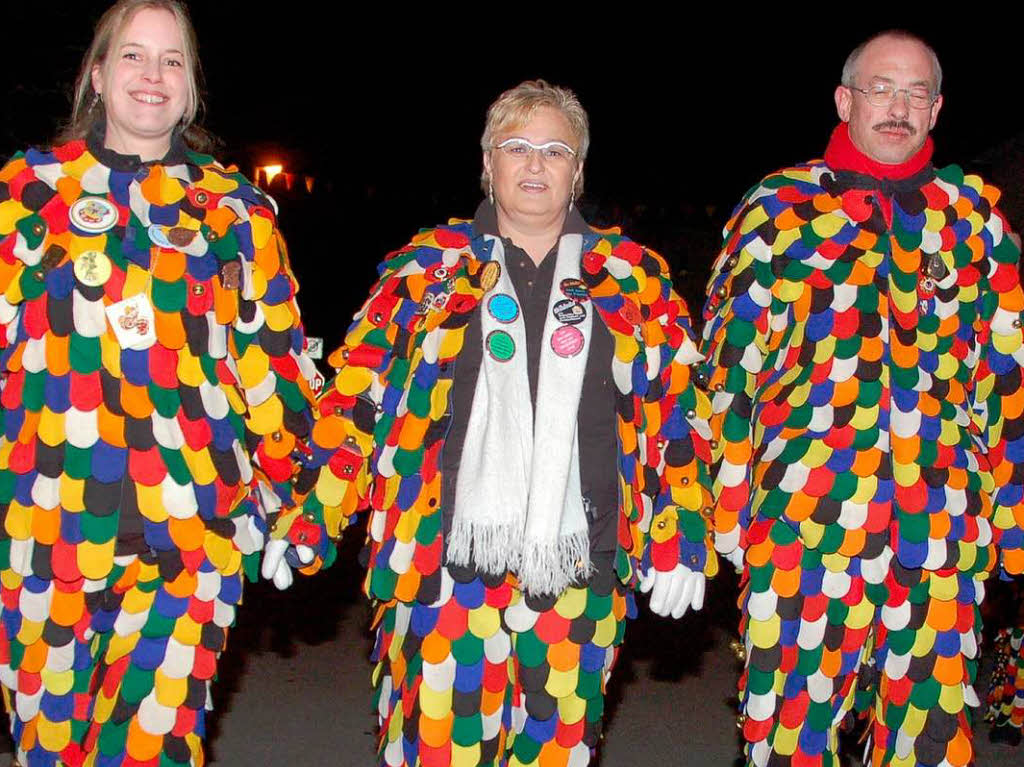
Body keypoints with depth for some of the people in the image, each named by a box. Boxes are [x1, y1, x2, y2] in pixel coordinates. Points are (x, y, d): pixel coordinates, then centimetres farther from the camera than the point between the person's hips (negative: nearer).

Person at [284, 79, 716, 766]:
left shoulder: (635, 277, 10)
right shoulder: (428, 266, 8)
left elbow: (678, 413, 9)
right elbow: (355, 396, 6)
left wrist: (680, 544, 5)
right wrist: (310, 517, -1)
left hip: (579, 574, 1)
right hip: (445, 567, -1)